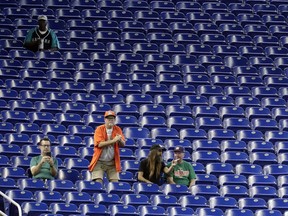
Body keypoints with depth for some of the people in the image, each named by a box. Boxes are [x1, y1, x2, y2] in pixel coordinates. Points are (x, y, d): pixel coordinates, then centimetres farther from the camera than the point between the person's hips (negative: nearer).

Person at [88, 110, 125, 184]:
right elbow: (99, 144, -19)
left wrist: (120, 140, -23)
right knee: (98, 182, -14)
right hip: (99, 161, -3)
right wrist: (113, 140, -26)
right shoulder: (99, 129, -6)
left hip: (112, 162, 3)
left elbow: (123, 144, 0)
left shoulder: (117, 129, 5)